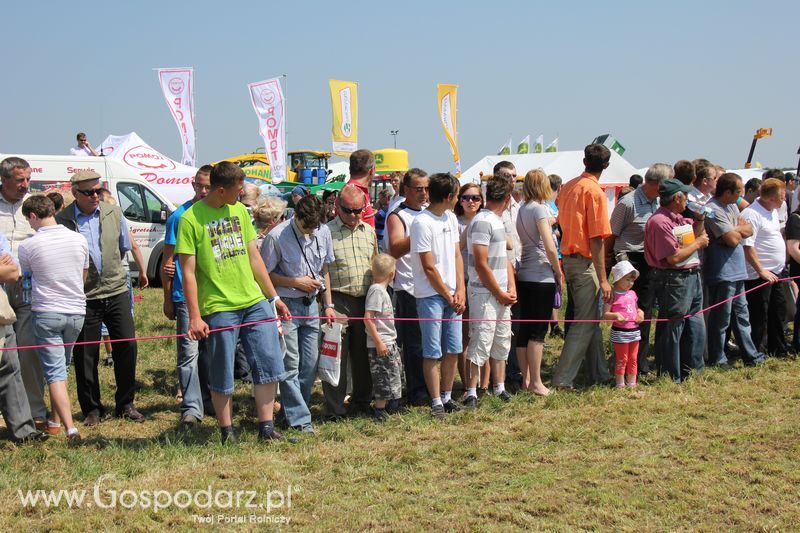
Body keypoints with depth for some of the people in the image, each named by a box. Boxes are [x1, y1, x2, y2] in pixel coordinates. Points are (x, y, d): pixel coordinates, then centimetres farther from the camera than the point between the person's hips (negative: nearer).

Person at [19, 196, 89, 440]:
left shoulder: (28, 246, -12)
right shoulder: (79, 240, -1)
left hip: (46, 314, -4)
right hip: (76, 312, 4)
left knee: (55, 373, -2)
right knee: (61, 367, 20)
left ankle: (69, 427, -15)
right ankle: (56, 420, 28)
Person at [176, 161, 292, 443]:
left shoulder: (240, 211, 10)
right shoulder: (191, 219, -9)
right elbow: (188, 272, -10)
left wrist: (274, 297, 13)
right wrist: (195, 316, -15)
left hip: (255, 303, 5)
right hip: (219, 309, -5)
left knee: (269, 364, 3)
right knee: (222, 376, 4)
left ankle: (266, 427, 13)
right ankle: (227, 431, 20)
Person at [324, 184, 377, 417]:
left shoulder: (369, 231, 13)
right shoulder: (326, 232, -5)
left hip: (366, 300, 5)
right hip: (338, 300, -5)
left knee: (364, 354, 13)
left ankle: (362, 402, 26)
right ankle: (335, 409, 4)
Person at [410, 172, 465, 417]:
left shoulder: (451, 219, 11)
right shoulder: (422, 223, -14)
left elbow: (457, 256, 11)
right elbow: (429, 267, -14)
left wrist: (460, 291, 1)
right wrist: (448, 296, -7)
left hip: (452, 295, 7)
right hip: (431, 296, -7)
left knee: (453, 350, 10)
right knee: (433, 352, -1)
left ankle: (446, 397, 22)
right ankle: (436, 403, 6)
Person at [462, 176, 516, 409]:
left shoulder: (498, 221, 13)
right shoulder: (482, 222, -16)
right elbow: (481, 265, -19)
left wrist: (511, 288, 4)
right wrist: (500, 294, -12)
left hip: (501, 295, 9)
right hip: (485, 294, -9)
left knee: (502, 342, 14)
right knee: (480, 344, -6)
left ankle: (499, 388, 24)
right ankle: (471, 394, -1)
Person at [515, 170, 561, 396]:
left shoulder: (522, 209, 11)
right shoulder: (540, 208, -11)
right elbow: (550, 247, -17)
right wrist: (559, 273, -6)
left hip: (523, 275, 7)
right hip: (541, 276, -7)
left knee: (524, 329, 10)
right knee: (538, 330, -3)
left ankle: (526, 379, 17)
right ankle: (536, 383, 0)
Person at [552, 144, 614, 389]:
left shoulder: (568, 186, 9)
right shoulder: (595, 192, -14)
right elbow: (596, 240, -18)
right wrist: (603, 279, -16)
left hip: (568, 257, 8)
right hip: (585, 261, -8)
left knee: (591, 318, 16)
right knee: (585, 322, -3)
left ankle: (600, 373, 24)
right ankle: (562, 380, -4)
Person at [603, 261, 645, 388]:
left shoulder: (632, 294, 11)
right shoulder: (613, 295, -9)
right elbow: (605, 314, -12)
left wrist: (641, 312, 4)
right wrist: (616, 315, -29)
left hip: (634, 330, 6)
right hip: (620, 332, -6)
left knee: (633, 359, 12)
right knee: (622, 359, 1)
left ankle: (632, 383, 21)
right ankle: (620, 385, 10)